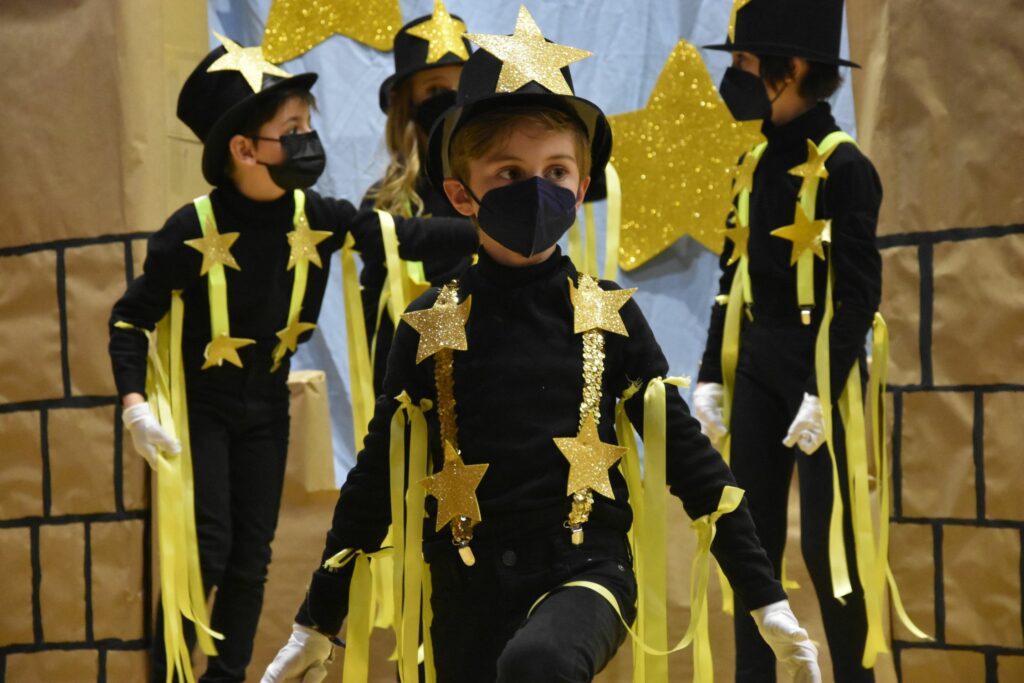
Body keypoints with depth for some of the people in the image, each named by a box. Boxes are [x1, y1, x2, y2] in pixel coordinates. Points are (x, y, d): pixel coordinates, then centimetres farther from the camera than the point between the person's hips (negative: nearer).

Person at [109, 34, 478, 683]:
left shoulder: (318, 218, -10)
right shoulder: (193, 230, -22)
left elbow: (405, 236, -9)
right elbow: (132, 318, -14)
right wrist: (136, 405, -23)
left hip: (267, 407, 5)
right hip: (200, 404, -5)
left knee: (251, 557, 7)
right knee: (206, 549, -11)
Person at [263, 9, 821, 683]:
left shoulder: (610, 315, 2)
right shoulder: (431, 326, 2)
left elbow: (690, 458, 6)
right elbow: (375, 478, 9)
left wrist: (768, 602, 4)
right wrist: (316, 626, 11)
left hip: (587, 572, -2)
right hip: (471, 595, 2)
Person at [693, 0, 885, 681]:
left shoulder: (842, 166, -11)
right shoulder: (755, 164, 10)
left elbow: (858, 293, -14)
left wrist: (821, 392, -18)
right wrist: (711, 375, 10)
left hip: (819, 367, -7)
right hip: (756, 366, 7)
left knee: (827, 542, -4)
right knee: (752, 537, 7)